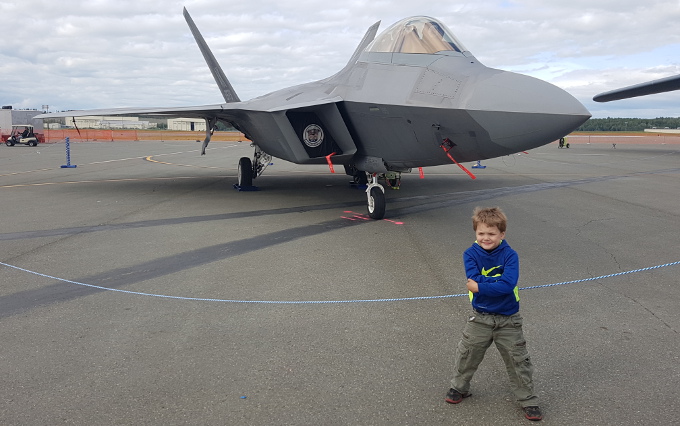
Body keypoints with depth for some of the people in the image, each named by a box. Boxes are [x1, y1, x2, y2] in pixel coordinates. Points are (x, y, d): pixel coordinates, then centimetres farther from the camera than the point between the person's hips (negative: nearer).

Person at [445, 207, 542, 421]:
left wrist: (480, 285, -25)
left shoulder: (510, 255, -14)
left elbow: (508, 284, -27)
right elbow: (474, 278, -23)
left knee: (518, 360, 7)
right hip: (480, 317, 2)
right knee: (467, 353, 13)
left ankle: (528, 400, 24)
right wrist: (499, 280, -23)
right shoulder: (471, 254, -9)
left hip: (508, 319, -1)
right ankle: (459, 387, 37)